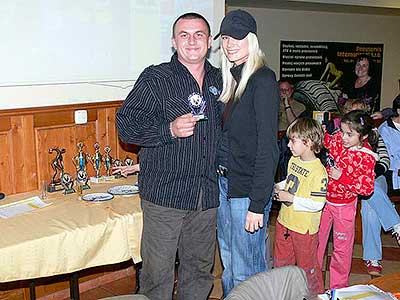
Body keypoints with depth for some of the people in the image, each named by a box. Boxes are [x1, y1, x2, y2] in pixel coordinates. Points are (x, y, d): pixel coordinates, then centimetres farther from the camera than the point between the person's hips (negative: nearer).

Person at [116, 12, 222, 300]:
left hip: (208, 195, 5)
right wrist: (170, 130, -22)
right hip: (165, 193, -4)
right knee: (158, 274, 2)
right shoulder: (154, 79, -4)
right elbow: (126, 125, -9)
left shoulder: (220, 81, 11)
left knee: (199, 270, 17)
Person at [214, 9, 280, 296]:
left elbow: (267, 146, -18)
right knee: (228, 265, 21)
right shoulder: (232, 78, 11)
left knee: (245, 272, 3)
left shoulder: (263, 80, -14)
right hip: (224, 182, 8)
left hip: (248, 188, -8)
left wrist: (258, 204, -20)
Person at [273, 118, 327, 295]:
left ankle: (316, 293, 34)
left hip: (304, 227, -8)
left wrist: (291, 198, -24)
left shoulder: (318, 171, -24)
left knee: (306, 266, 11)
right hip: (285, 221, 8)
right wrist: (280, 187, 1)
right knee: (280, 261, 22)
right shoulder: (293, 160, 2)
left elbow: (317, 204, -26)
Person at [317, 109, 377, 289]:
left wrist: (342, 177, -30)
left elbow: (367, 188, -25)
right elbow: (327, 142, 14)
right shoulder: (339, 137, -11)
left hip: (343, 206, -5)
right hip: (324, 200, 5)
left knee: (341, 247, 13)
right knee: (316, 238, 20)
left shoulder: (366, 158, -24)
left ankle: (338, 285, 33)